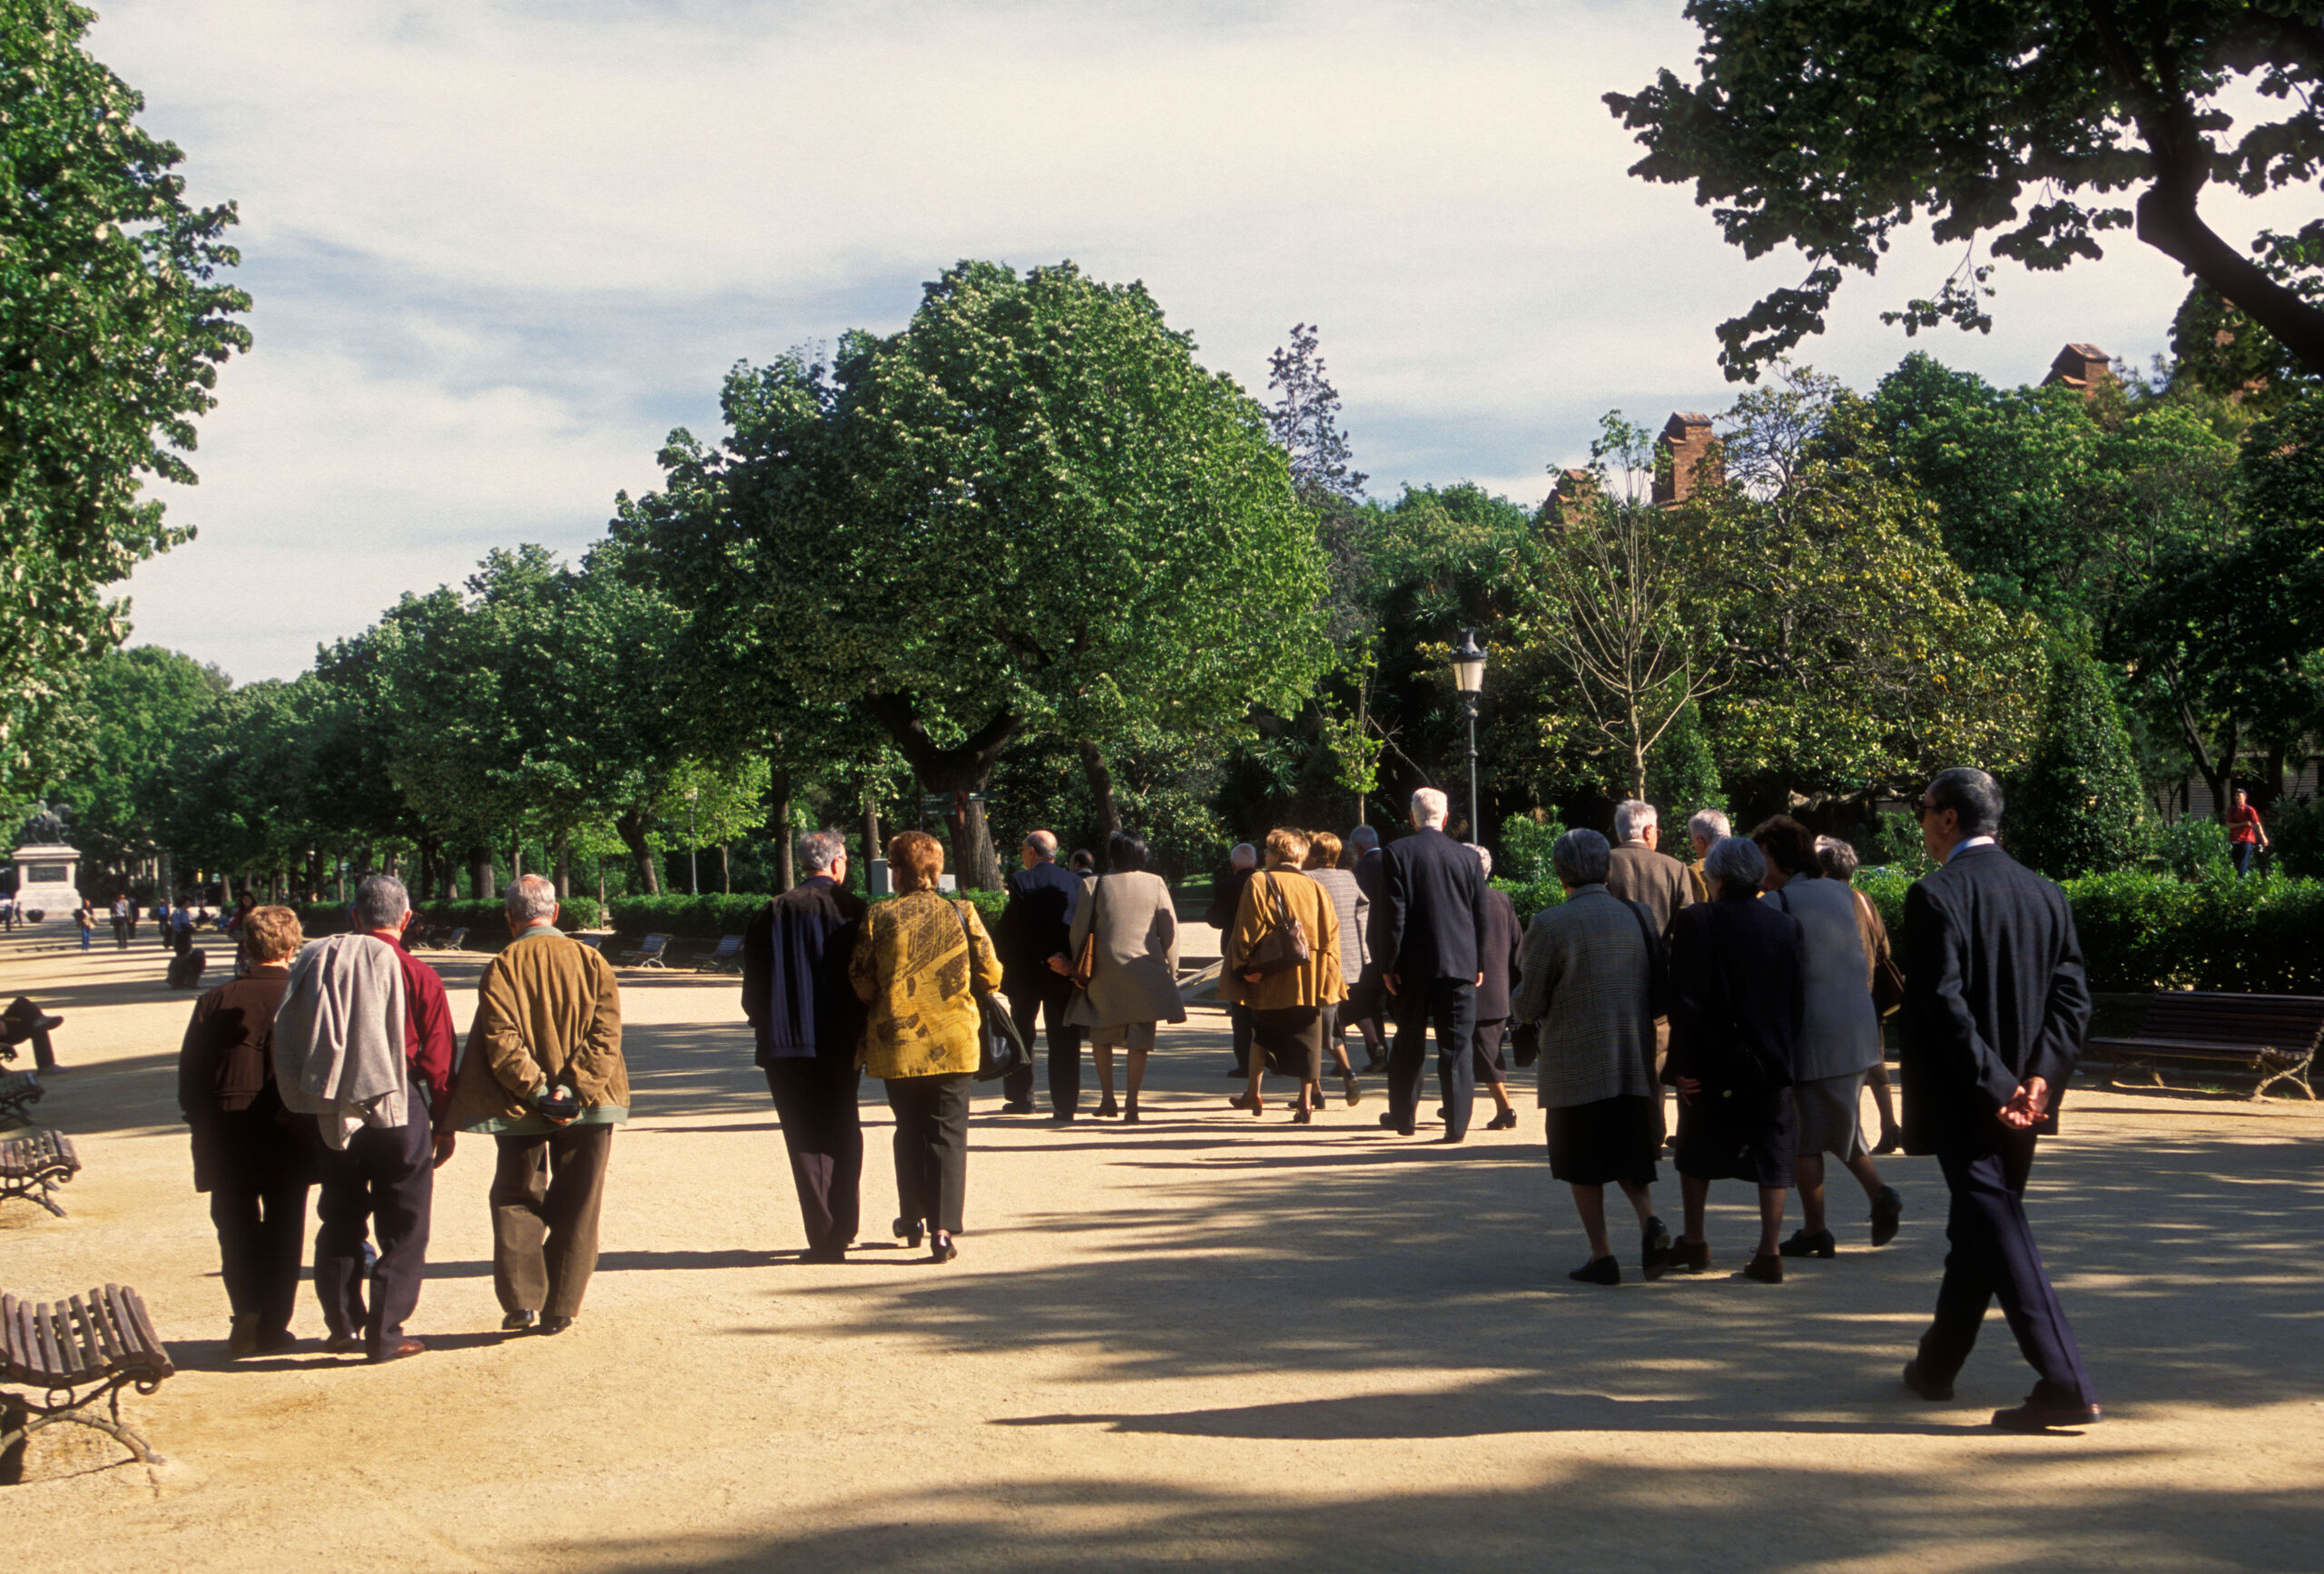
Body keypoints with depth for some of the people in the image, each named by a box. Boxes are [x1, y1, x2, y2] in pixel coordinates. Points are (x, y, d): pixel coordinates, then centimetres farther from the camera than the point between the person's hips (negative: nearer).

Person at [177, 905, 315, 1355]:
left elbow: (189, 1069, 3)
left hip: (225, 1132, 1)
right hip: (286, 1134, -1)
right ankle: (272, 1328, 10)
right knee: (283, 1229, 9)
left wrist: (200, 1122, 11)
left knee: (236, 1227, 12)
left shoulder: (215, 1001, 2)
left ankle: (247, 1312, -4)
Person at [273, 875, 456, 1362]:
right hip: (399, 1110, -4)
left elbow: (292, 1046, 6)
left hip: (334, 1115, 4)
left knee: (339, 1221, 17)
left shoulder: (318, 965, 3)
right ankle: (385, 1335, 4)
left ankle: (344, 1325, 22)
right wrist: (444, 1125, 5)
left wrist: (310, 1104, 15)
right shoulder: (417, 975, -8)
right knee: (402, 1229, 5)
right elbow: (438, 1059, -5)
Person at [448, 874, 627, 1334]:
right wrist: (573, 1090, -12)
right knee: (575, 1210, 9)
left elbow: (502, 1040, -14)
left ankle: (521, 1301, 6)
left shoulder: (502, 967, -5)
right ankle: (560, 1310, 11)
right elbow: (607, 1033, -7)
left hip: (520, 1107, -1)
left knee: (516, 1202, 14)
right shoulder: (591, 961, 1)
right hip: (588, 1105, 1)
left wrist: (536, 1091, -13)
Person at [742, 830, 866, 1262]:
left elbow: (753, 988, 0)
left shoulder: (773, 913, -2)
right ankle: (843, 1230, 19)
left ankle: (824, 1238, -2)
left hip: (787, 1047, -1)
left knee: (806, 1142, 3)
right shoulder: (854, 910, -4)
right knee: (844, 1136, 16)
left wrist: (766, 1028, 14)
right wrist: (863, 1031, 12)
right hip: (842, 1044, 1)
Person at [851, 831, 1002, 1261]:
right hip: (952, 1043, -1)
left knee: (909, 1129, 18)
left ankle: (913, 1217, 30)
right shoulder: (962, 914, -4)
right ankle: (943, 1228, -6)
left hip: (897, 1044, 1)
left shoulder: (878, 917, -6)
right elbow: (990, 975, -2)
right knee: (948, 1133, 4)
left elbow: (860, 983, -5)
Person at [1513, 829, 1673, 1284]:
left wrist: (1519, 998, 12)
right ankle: (1649, 1221, -5)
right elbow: (1661, 993, 6)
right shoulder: (1639, 917, 3)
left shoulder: (1550, 925, -12)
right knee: (1627, 1150, 18)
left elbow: (1526, 1006, -10)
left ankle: (1601, 1256, 8)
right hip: (1636, 1060, 4)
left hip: (1576, 1064, -4)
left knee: (1582, 1162, 8)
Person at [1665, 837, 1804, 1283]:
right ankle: (1769, 1254, 4)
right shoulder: (1786, 925, 3)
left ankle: (1693, 1243, 22)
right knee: (1773, 1160, 6)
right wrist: (1782, 1049, 13)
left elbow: (1686, 999, -14)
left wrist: (1682, 1063, -9)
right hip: (1772, 1062, 3)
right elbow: (1799, 1000, 4)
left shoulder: (1697, 920, -10)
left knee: (1696, 1156, 14)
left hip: (1712, 1063, -3)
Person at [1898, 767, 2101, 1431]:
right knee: (1978, 1228, 18)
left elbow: (1944, 1003, -21)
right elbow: (2073, 995, 1)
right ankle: (1937, 1365, 33)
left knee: (2001, 1233, -5)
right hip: (2024, 1098, 8)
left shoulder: (1935, 895, -14)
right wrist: (2040, 1075, -6)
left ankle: (2065, 1384, -10)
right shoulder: (2045, 893, 7)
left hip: (1964, 1102, -8)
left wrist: (1994, 1085, -17)